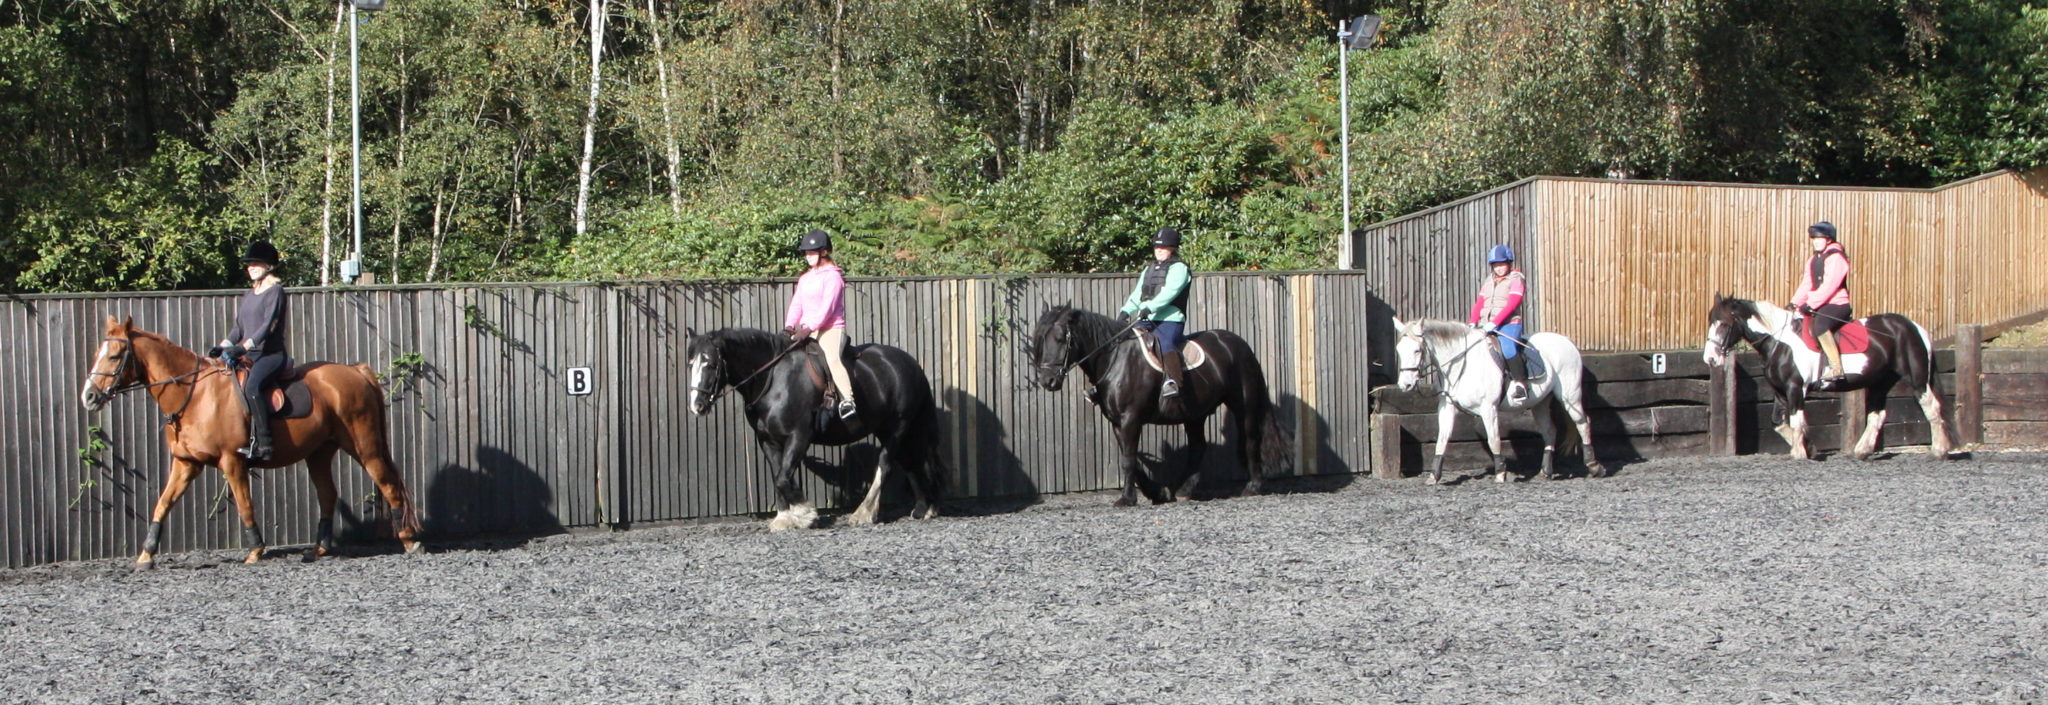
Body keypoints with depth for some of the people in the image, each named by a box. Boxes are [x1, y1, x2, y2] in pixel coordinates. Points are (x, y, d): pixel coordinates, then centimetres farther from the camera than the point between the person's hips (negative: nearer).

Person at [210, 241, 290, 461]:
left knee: (251, 386, -34)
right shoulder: (248, 296, 20)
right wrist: (222, 347, 2)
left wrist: (244, 347, -25)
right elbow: (239, 327, 19)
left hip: (271, 354, -9)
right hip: (250, 356, 9)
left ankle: (263, 443, -37)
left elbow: (269, 325, -15)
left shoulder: (275, 291, -5)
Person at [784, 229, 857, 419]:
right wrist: (789, 326, -6)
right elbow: (796, 304, 12)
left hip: (832, 328, -8)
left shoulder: (832, 276, -6)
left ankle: (847, 401, -39)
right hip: (807, 330, 8)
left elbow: (827, 307, -15)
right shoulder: (805, 279, 19)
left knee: (831, 358, -31)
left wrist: (808, 329, -24)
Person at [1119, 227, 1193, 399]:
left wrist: (1150, 307, -28)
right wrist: (1126, 311, 0)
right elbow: (1137, 294, 19)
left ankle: (1172, 382, -45)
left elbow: (1170, 291, -16)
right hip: (1146, 320, 8)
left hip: (1170, 320, -8)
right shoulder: (1149, 270, 25)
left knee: (1165, 344, -33)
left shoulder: (1178, 268, 0)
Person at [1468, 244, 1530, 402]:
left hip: (1509, 324, -7)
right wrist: (1472, 322, -3)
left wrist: (1494, 322, -23)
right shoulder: (1488, 281, 20)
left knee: (1508, 348, -33)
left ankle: (1521, 383, -23)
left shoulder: (1516, 280, -1)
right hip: (1486, 326, 7)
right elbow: (1479, 303, 14)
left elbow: (1511, 305, -14)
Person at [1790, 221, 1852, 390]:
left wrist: (1811, 304, -25)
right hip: (1818, 306, 11)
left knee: (1819, 324, -37)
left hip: (1837, 304, -10)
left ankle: (1836, 369, -40)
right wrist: (1795, 303, -1)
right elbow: (1806, 285, 15)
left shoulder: (1836, 257, -11)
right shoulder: (1813, 260, 19)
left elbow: (1829, 285, -20)